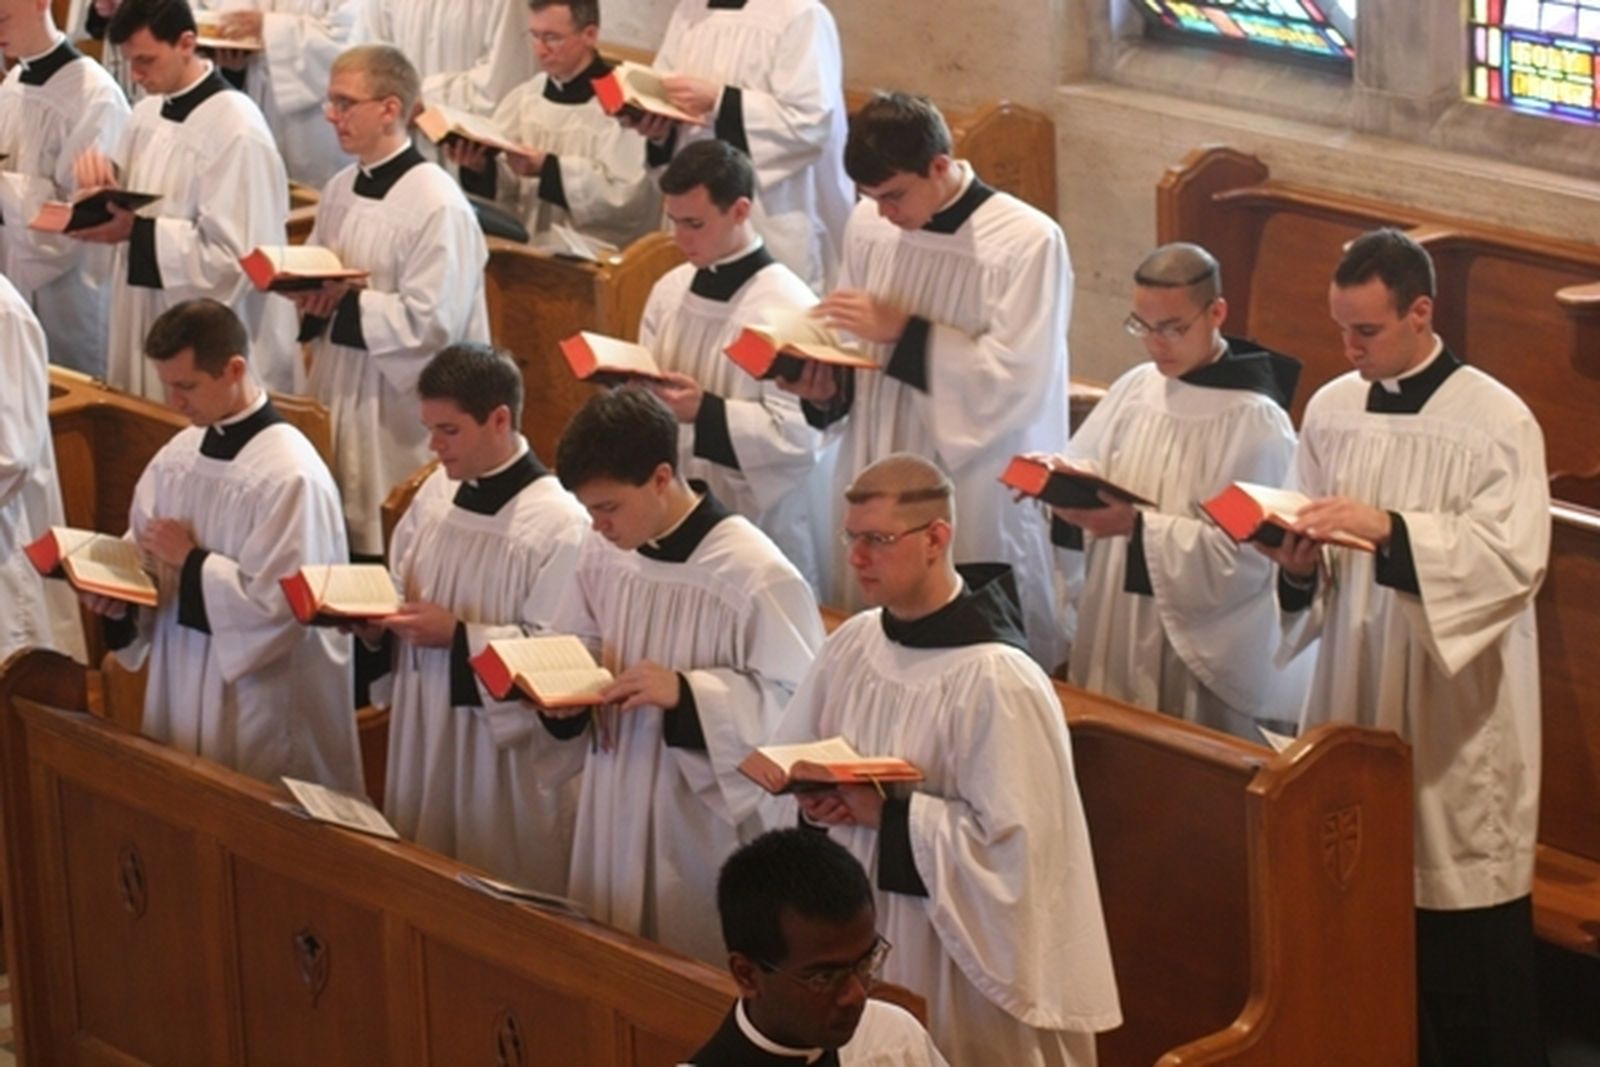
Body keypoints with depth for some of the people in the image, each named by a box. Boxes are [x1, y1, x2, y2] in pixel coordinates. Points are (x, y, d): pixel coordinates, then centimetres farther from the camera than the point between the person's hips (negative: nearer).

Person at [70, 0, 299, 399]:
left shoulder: (237, 130, -19)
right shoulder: (147, 114, 7)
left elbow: (236, 257, -22)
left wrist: (138, 232, -24)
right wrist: (102, 180, -4)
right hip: (145, 331, 8)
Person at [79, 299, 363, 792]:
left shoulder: (290, 475, -20)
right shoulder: (178, 456, 4)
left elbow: (274, 605, -23)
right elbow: (146, 561, 12)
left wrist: (191, 560, -16)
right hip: (181, 690, 7)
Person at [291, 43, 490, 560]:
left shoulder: (437, 206, -17)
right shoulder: (341, 189, 9)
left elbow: (431, 322, -21)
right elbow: (315, 272, 18)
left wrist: (342, 303, -19)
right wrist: (307, 294, -6)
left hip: (398, 406, -8)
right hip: (335, 387, 8)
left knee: (382, 548, 0)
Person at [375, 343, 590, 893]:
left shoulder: (559, 525, -19)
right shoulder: (437, 490, 4)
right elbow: (402, 587, 15)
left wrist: (458, 636, -23)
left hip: (506, 755, -7)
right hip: (424, 730, 7)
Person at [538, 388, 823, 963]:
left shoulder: (757, 576, -21)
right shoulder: (602, 552, -2)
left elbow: (799, 705, -18)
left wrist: (685, 693, -26)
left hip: (705, 824, -6)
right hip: (616, 810, 6)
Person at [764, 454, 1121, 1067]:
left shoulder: (996, 682, -21)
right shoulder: (853, 643, 1)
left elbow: (1011, 838, -22)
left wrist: (887, 815, -21)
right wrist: (811, 798, -11)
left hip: (946, 946, -6)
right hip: (851, 923, 6)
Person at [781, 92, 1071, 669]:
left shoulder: (1028, 243, -15)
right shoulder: (869, 224, 3)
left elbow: (1018, 379, -20)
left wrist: (901, 331, -20)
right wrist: (828, 388, -7)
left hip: (977, 497, -6)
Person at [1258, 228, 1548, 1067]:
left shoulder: (1496, 421, -10)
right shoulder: (1330, 410, 5)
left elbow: (1517, 558, -21)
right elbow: (1313, 569, 10)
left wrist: (1390, 528, -29)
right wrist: (1300, 565, -14)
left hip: (1457, 702, -5)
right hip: (1356, 691, 5)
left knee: (1465, 921, 0)